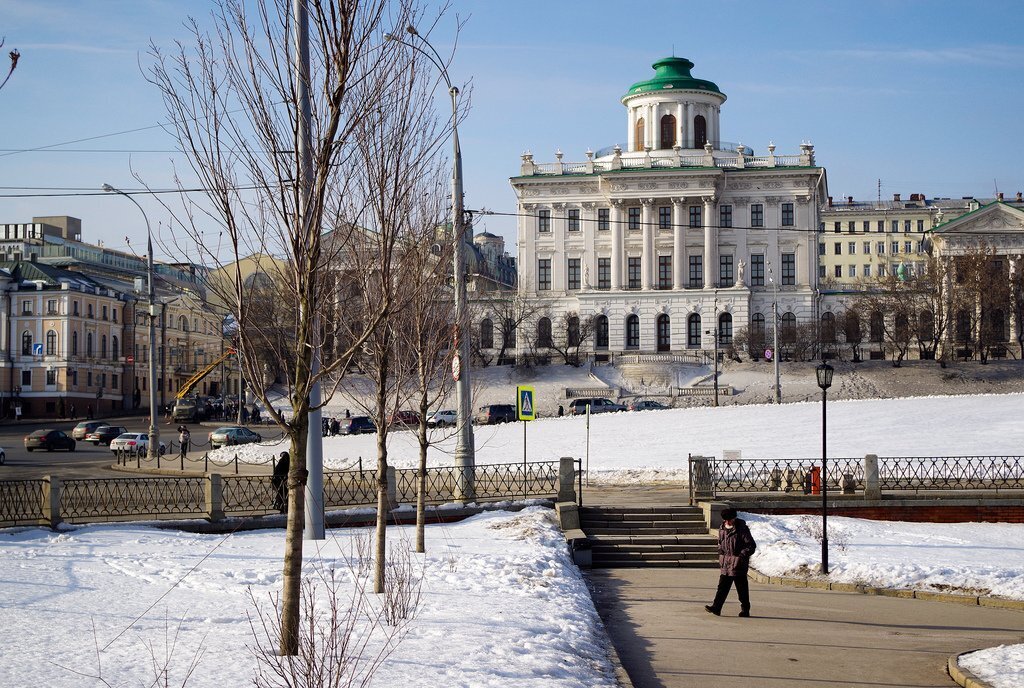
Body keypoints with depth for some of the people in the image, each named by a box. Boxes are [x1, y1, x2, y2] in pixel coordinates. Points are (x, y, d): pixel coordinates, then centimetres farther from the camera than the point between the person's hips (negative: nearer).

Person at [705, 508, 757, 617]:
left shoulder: (742, 530, -11)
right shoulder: (722, 530, 9)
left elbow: (752, 546, -10)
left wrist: (742, 555, -18)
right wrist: (721, 555, 11)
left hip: (738, 564, -6)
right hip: (726, 564, 6)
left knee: (742, 588, 3)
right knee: (722, 587, 2)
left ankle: (745, 609, 13)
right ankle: (716, 607, -1)